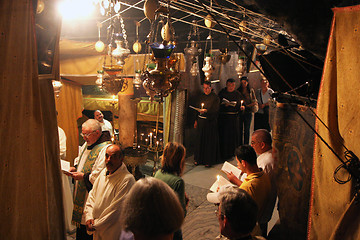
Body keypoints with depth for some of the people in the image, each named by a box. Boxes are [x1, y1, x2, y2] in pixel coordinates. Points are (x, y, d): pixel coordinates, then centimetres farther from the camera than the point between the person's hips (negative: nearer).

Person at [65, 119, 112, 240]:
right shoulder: (87, 144, 8)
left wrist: (84, 176, -19)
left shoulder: (105, 149, -22)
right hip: (81, 193, 9)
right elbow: (80, 159, 23)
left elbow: (100, 176, -24)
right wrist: (75, 167, 4)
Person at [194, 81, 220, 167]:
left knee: (209, 141, 0)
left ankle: (209, 161, 10)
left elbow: (215, 110, -13)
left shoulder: (215, 97, -5)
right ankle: (199, 159, 19)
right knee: (200, 139, 8)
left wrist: (206, 111, -28)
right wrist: (196, 121, 13)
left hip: (210, 122, -5)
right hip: (201, 121, 5)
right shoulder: (201, 97, 12)